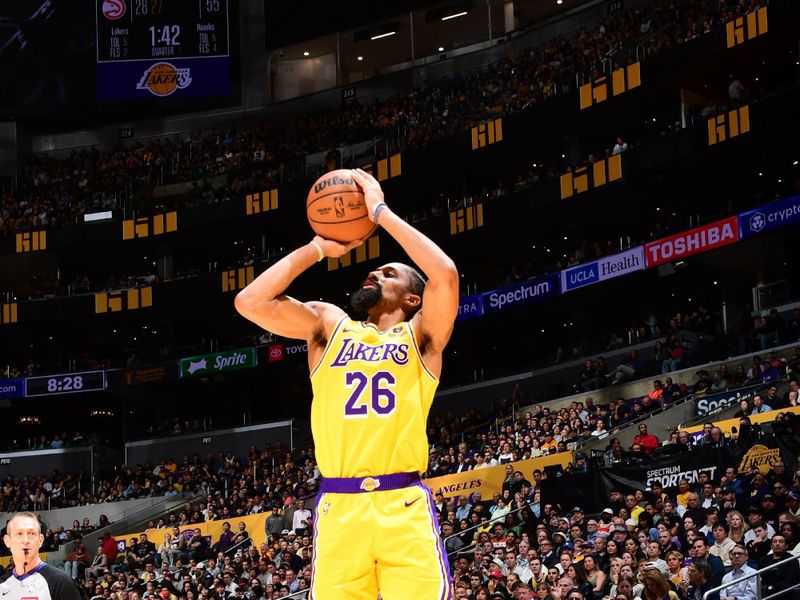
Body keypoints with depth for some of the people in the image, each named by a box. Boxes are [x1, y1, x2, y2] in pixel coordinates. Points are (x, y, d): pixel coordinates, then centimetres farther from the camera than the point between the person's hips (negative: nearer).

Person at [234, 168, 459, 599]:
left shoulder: (421, 334, 11)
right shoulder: (330, 325, 17)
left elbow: (445, 274, -9)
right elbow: (250, 302, 4)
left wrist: (380, 211, -1)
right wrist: (317, 247, 10)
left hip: (404, 507, -2)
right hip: (338, 508, 2)